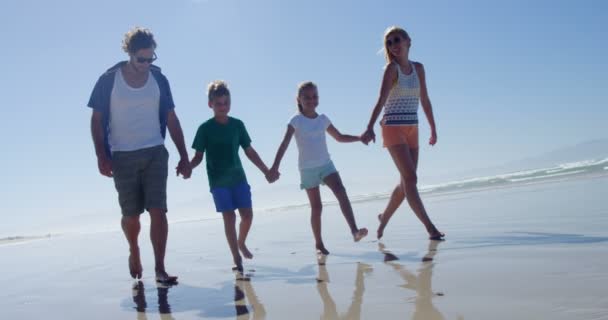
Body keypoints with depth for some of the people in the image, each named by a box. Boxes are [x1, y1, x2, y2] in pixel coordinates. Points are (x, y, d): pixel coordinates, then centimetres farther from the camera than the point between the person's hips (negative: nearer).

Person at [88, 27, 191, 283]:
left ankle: (160, 269, -6)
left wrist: (184, 156, 4)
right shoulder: (109, 80, -3)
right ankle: (134, 252, 37)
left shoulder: (159, 79, 2)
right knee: (130, 215, 8)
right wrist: (101, 156, -9)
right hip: (122, 157, 0)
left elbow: (171, 119, 6)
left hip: (155, 154, 1)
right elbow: (97, 120, 1)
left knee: (158, 211, -10)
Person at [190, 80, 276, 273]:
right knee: (229, 217, -5)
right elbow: (199, 156, -2)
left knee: (247, 214, 2)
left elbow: (250, 151, 10)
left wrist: (266, 171, 10)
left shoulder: (237, 125, 4)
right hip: (218, 181, -3)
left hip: (238, 177, 3)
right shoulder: (205, 128, -5)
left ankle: (241, 243, 30)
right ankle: (237, 258, 2)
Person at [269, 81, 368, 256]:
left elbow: (339, 137, 18)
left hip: (326, 164, 3)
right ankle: (318, 243, 17)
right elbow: (284, 144, -15)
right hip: (307, 169, -3)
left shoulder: (323, 119, 7)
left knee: (341, 191, -21)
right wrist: (275, 166, -26)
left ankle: (354, 230, -28)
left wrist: (360, 138, 5)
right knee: (316, 206, 3)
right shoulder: (296, 121, -6)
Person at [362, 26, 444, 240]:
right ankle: (430, 227, -11)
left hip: (412, 130, 6)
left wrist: (433, 130, 17)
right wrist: (370, 128, -31)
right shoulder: (391, 68, -6)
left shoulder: (418, 68, 10)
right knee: (410, 178, -11)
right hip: (393, 128, -6)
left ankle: (384, 217, 28)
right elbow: (381, 100, -19)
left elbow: (425, 101, 16)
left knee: (407, 182, 9)